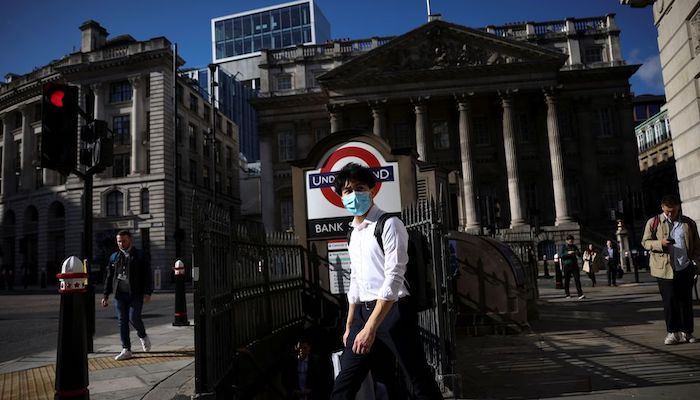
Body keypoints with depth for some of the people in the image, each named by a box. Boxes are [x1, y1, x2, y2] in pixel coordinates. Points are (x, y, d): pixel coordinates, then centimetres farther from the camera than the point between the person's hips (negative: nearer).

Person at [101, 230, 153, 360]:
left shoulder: (140, 255, 2)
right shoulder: (114, 257, 12)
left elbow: (147, 275, -2)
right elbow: (109, 277, 15)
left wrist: (148, 292, -11)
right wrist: (106, 295, 10)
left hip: (136, 294, -4)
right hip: (120, 294, 4)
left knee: (133, 317, -13)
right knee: (122, 321, 3)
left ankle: (143, 336, 17)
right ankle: (126, 350, 11)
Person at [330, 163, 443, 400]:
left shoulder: (389, 224, -10)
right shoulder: (354, 233, 15)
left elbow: (394, 279, -19)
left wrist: (371, 327, -25)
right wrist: (349, 326, 19)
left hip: (393, 311, -7)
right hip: (364, 312, 8)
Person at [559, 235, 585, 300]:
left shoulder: (574, 246, 10)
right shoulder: (563, 247, 0)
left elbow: (579, 254, 12)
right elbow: (560, 255, -8)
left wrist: (577, 252, -11)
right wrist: (568, 253, -21)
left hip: (574, 265, 2)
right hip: (566, 265, -2)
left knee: (577, 279, -9)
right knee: (567, 280, 6)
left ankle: (580, 294, -14)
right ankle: (567, 294, 20)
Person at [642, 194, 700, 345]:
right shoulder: (653, 222, 3)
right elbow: (645, 242, 3)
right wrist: (660, 243, -15)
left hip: (685, 269, 2)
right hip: (664, 269, -2)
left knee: (686, 300, 7)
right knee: (669, 300, -1)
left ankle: (686, 331, 17)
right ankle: (672, 332, 7)